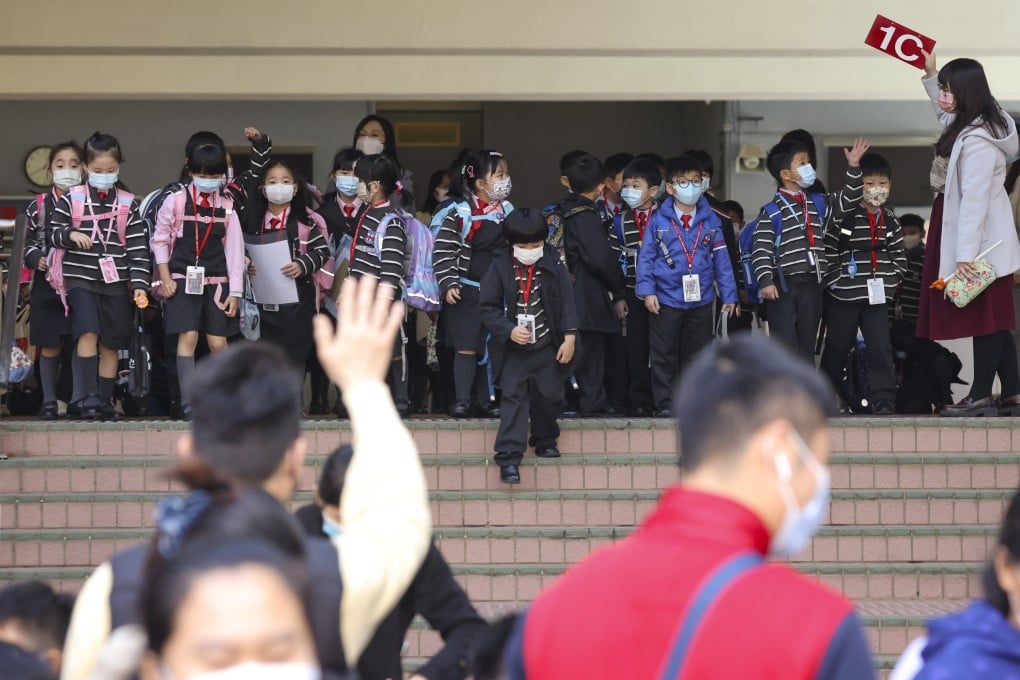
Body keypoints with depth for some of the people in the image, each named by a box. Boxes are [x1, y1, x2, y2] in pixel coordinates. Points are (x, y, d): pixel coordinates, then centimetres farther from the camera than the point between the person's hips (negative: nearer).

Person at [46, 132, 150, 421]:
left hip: (116, 282, 2)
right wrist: (70, 235, -15)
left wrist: (140, 284, -6)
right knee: (88, 332, -19)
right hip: (80, 277, -2)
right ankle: (89, 396, -16)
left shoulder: (128, 204, 4)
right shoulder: (72, 198, 1)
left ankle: (105, 401, 14)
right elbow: (51, 231, 6)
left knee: (110, 345, 5)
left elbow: (138, 248, 2)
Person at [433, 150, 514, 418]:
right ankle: (461, 400, -4)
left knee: (492, 348, 8)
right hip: (468, 292, -5)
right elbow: (443, 250, -10)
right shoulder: (461, 215, -10)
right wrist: (448, 284, -15)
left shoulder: (508, 212, 7)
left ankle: (485, 401, 15)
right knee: (467, 347, -7)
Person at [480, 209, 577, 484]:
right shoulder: (500, 267, -6)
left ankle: (545, 440, 34)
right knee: (514, 399, -8)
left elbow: (566, 301, -1)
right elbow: (488, 307, -5)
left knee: (549, 396, 9)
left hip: (547, 348, 2)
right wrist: (509, 331, -18)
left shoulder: (553, 265, -3)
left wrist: (569, 337, -7)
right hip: (512, 350, -2)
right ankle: (509, 457, -9)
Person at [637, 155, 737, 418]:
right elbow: (645, 257, -1)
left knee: (696, 355, 8)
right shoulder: (659, 221, -1)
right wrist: (647, 291, -9)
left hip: (701, 299, 2)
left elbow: (721, 258, 6)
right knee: (664, 356, 2)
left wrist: (728, 295, 4)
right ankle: (665, 403, 8)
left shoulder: (710, 221, 5)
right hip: (666, 299, -2)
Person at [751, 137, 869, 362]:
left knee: (806, 345, 10)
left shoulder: (818, 204, 12)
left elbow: (847, 200, 13)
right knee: (783, 345, -7)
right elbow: (761, 250, -11)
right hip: (782, 286, -6)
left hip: (811, 285, 6)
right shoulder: (771, 212, -7)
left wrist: (853, 168, 3)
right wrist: (765, 281, -21)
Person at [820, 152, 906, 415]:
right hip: (844, 297, -3)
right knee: (837, 347, 9)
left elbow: (899, 255, 15)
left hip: (877, 295, 3)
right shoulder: (843, 217, -10)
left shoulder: (890, 221, 7)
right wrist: (835, 280, -12)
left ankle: (884, 400, -5)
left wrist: (891, 280, 3)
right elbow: (827, 251, -10)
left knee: (881, 348, -6)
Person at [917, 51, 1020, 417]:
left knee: (984, 318, -5)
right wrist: (929, 75, 37)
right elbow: (947, 113, 37)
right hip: (984, 242, 10)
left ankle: (981, 397, -1)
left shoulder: (978, 142, -22)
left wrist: (965, 255, -27)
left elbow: (974, 201, -25)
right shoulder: (967, 124, 9)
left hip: (980, 241, -10)